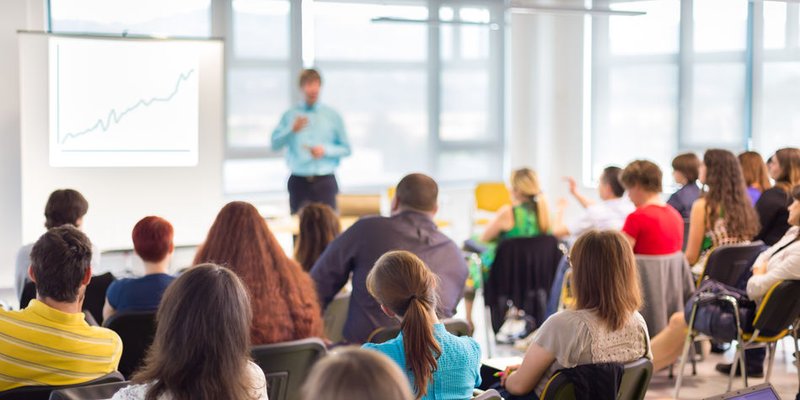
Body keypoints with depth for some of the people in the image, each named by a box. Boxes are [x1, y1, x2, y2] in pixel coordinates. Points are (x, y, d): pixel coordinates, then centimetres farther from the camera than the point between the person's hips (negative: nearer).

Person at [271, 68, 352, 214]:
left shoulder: (333, 116, 6)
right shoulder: (290, 115, 6)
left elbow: (346, 149, 7)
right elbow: (275, 144, -1)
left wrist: (325, 150, -9)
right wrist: (292, 130, -15)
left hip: (325, 181, 0)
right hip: (299, 181, 0)